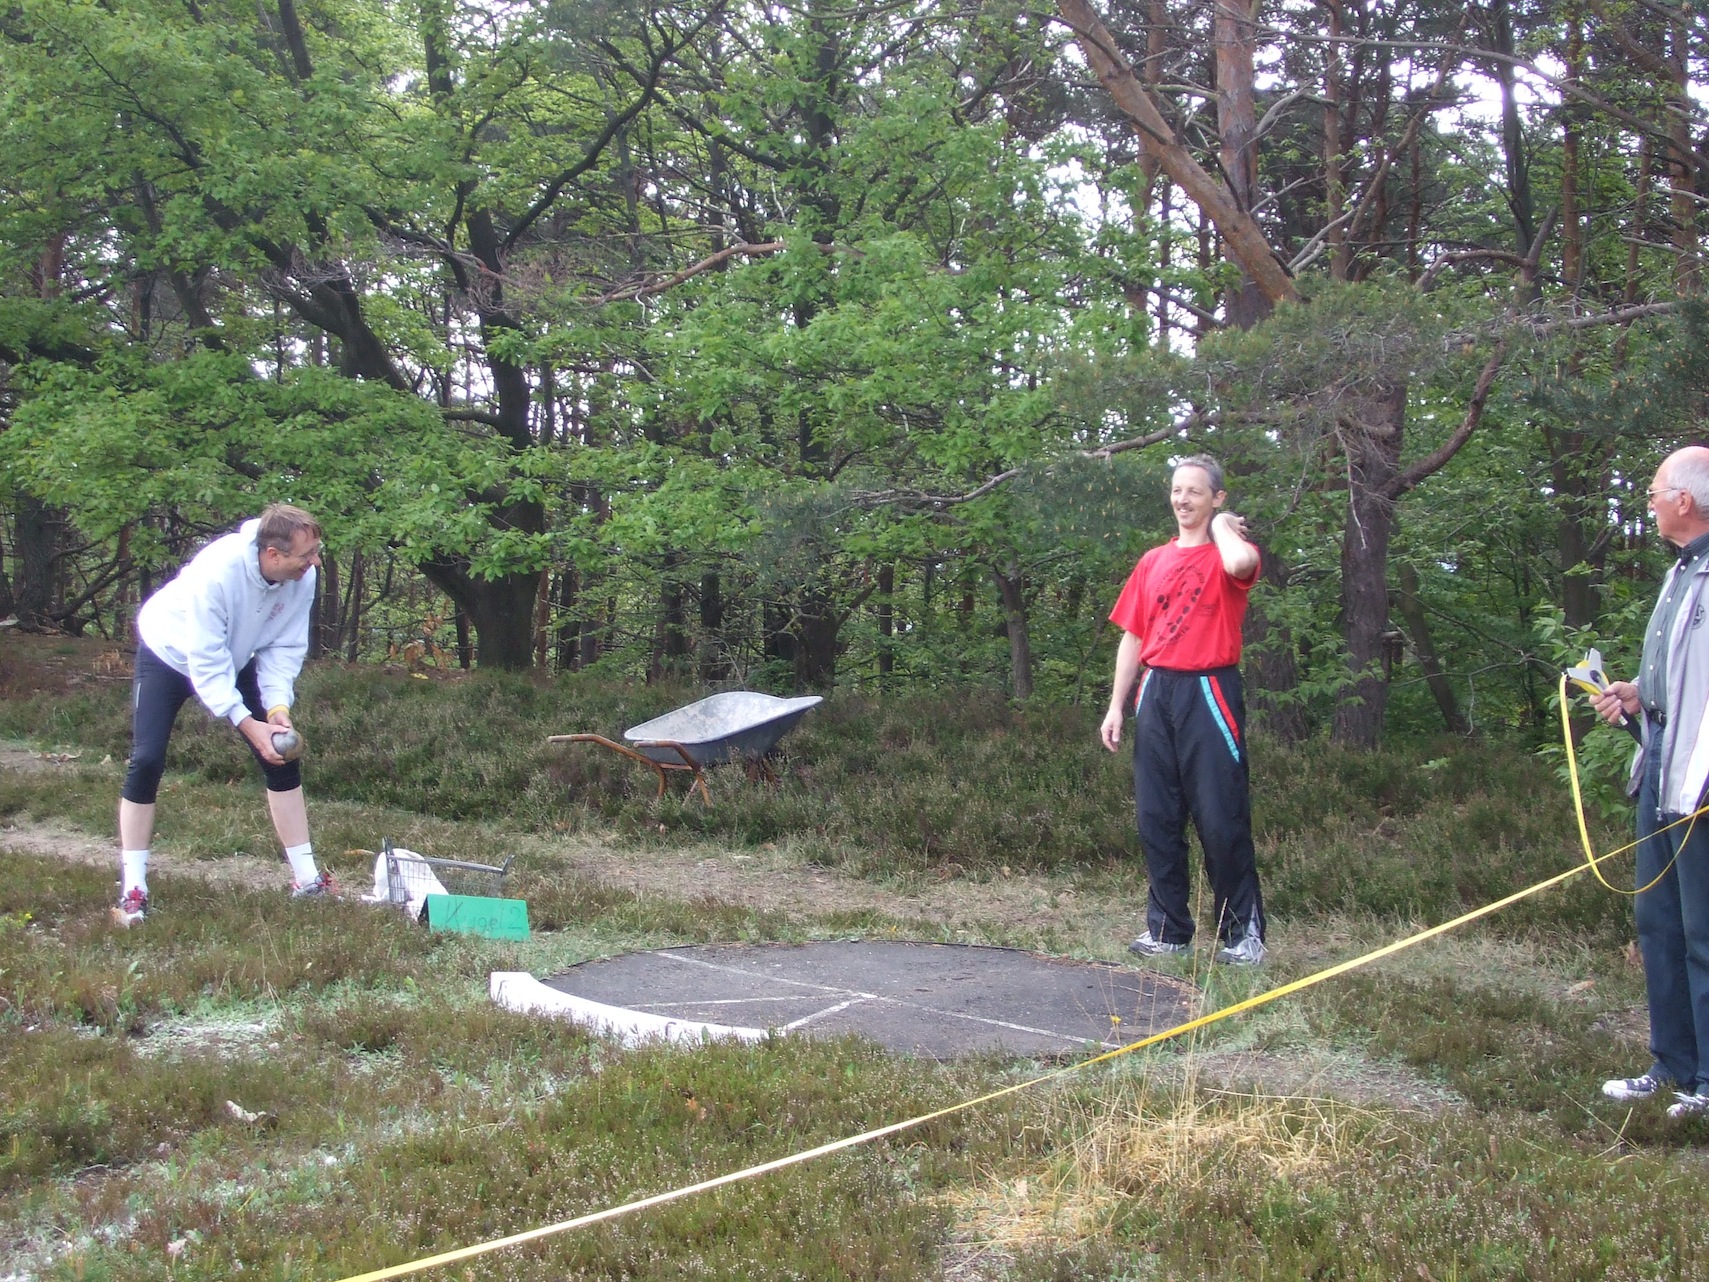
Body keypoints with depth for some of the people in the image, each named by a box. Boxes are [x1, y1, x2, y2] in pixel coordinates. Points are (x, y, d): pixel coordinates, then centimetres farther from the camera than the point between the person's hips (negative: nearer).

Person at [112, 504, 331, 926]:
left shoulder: (302, 578, -25)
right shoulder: (217, 571, -40)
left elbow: (285, 647, -14)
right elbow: (206, 664, -36)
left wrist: (278, 708, -28)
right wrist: (248, 725, -40)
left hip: (236, 659, 5)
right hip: (170, 653, -5)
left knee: (281, 754, -2)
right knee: (146, 762, -15)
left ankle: (306, 878, 6)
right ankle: (133, 890, -4)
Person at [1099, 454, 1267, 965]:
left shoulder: (1231, 550, 0)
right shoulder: (1153, 561, 16)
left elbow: (1239, 563, -27)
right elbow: (1132, 636, 16)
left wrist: (1221, 526, -6)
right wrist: (1116, 705, 11)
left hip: (1209, 694, -5)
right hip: (1156, 693, 5)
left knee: (1222, 818, -5)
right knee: (1156, 818, 6)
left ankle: (1243, 932, 4)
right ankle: (1167, 928, 15)